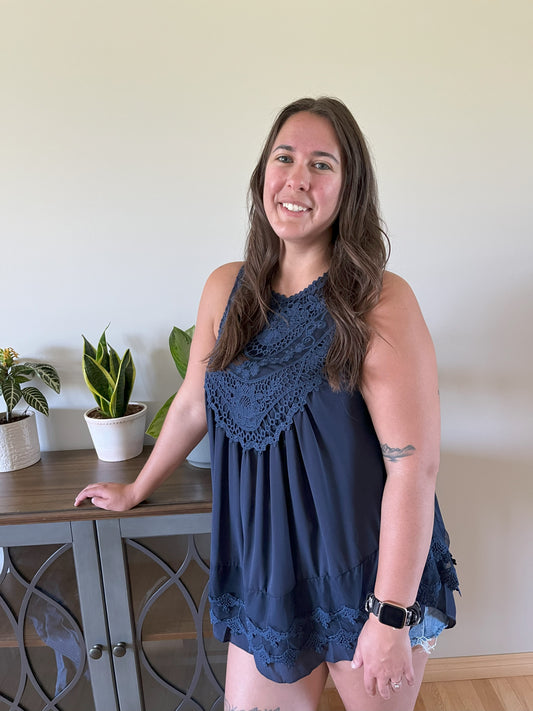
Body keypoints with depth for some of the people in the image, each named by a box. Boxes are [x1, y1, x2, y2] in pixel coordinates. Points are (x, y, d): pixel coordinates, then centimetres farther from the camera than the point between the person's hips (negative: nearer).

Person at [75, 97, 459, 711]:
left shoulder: (381, 302, -17)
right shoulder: (226, 290, -3)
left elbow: (414, 467, -18)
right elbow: (193, 406, 8)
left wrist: (392, 617, -15)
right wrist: (136, 490, 19)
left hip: (368, 577, -3)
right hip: (267, 574, 4)